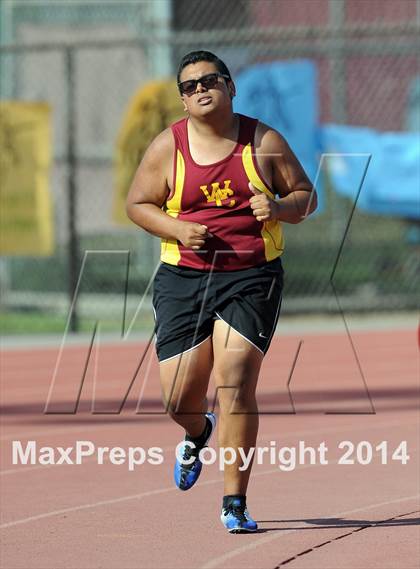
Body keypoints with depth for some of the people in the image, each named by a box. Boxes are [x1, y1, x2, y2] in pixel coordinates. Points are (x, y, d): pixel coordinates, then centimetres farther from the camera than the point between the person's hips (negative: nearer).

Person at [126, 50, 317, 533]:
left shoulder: (264, 142, 0)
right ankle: (198, 433, 42)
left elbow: (306, 195, 8)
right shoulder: (167, 147, 1)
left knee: (236, 381, -15)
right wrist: (175, 229, -11)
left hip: (252, 279, -2)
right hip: (183, 279, 2)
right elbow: (137, 204, 8)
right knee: (178, 397, 1)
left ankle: (234, 502, -7)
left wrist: (280, 208, -15)